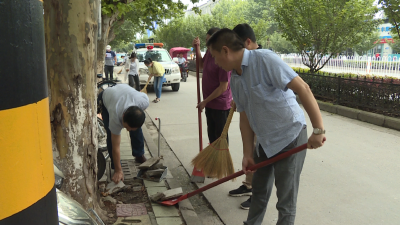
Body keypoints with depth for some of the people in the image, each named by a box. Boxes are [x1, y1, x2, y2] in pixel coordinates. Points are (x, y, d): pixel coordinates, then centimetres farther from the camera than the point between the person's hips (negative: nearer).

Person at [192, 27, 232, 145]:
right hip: (210, 103, 9)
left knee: (220, 136, 4)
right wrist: (197, 48, 7)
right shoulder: (209, 52, 2)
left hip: (220, 105, -9)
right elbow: (202, 65, 23)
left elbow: (223, 87, -23)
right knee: (212, 135, 20)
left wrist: (205, 101, -16)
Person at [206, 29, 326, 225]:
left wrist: (318, 130, -27)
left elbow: (303, 89, -26)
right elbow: (245, 117, 8)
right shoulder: (235, 79, 4)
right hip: (265, 141, 8)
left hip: (290, 137, -8)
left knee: (286, 200, 4)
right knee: (259, 190, 22)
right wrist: (247, 153, 6)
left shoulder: (264, 59, -22)